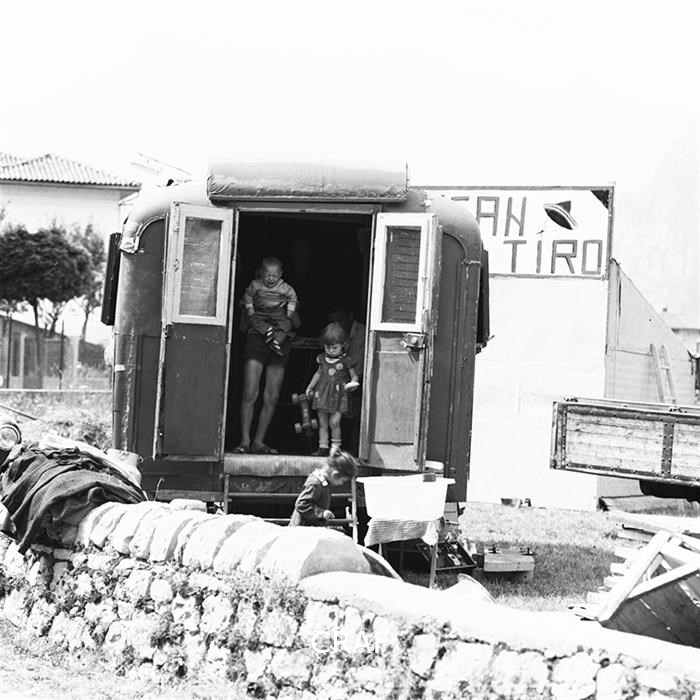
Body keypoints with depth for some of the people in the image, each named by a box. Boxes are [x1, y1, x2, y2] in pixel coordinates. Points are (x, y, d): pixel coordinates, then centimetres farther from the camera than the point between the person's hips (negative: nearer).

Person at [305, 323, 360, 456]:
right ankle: (323, 447, 11)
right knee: (322, 422, 5)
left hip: (338, 395, -5)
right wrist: (310, 387, 22)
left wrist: (353, 383, -20)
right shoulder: (322, 358, 8)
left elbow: (354, 376, 0)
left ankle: (336, 447, -2)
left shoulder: (345, 360, -6)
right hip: (322, 394, 5)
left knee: (334, 422, -12)